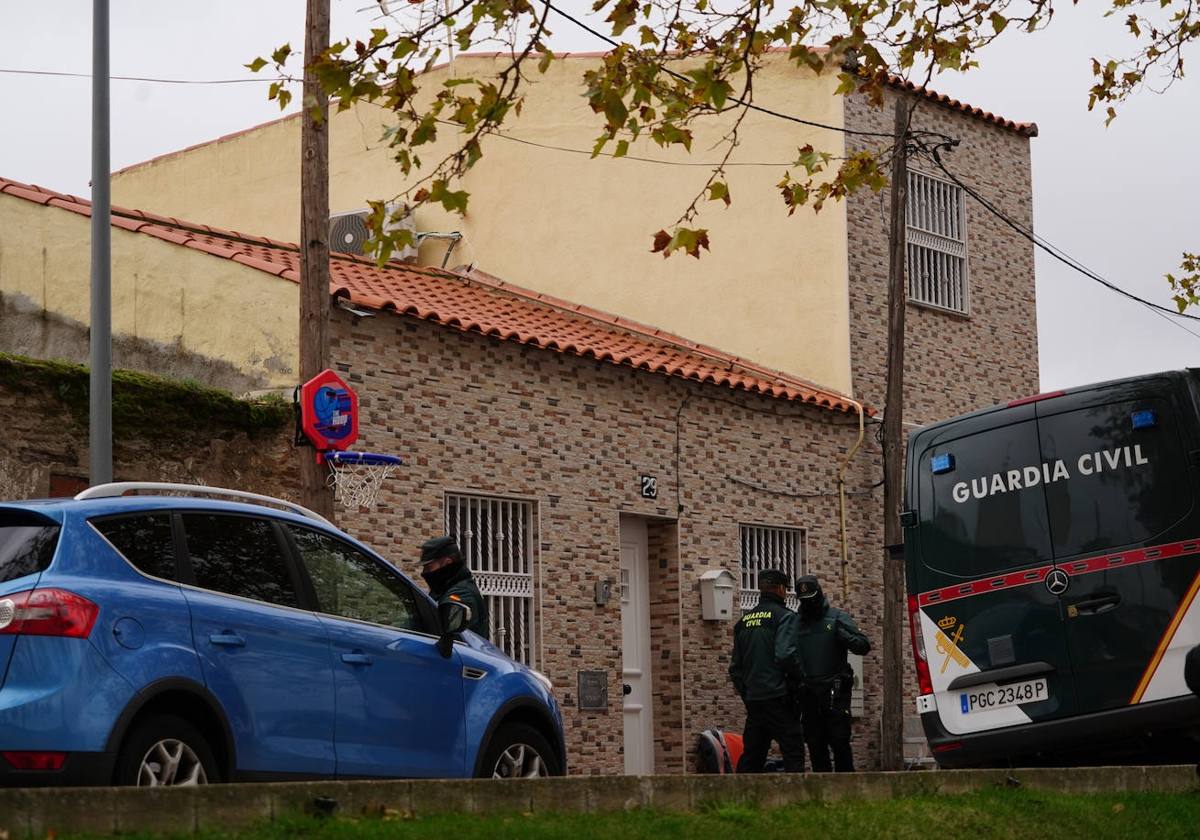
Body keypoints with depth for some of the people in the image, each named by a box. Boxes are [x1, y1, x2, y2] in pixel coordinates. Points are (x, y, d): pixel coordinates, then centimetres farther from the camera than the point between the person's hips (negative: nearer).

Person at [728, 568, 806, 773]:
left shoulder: (744, 621, 15)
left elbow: (735, 666, 16)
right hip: (778, 698, -7)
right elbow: (786, 655, -19)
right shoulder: (784, 616, -6)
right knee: (793, 752, -4)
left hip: (752, 700, 7)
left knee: (751, 755, 12)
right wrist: (798, 680, -5)